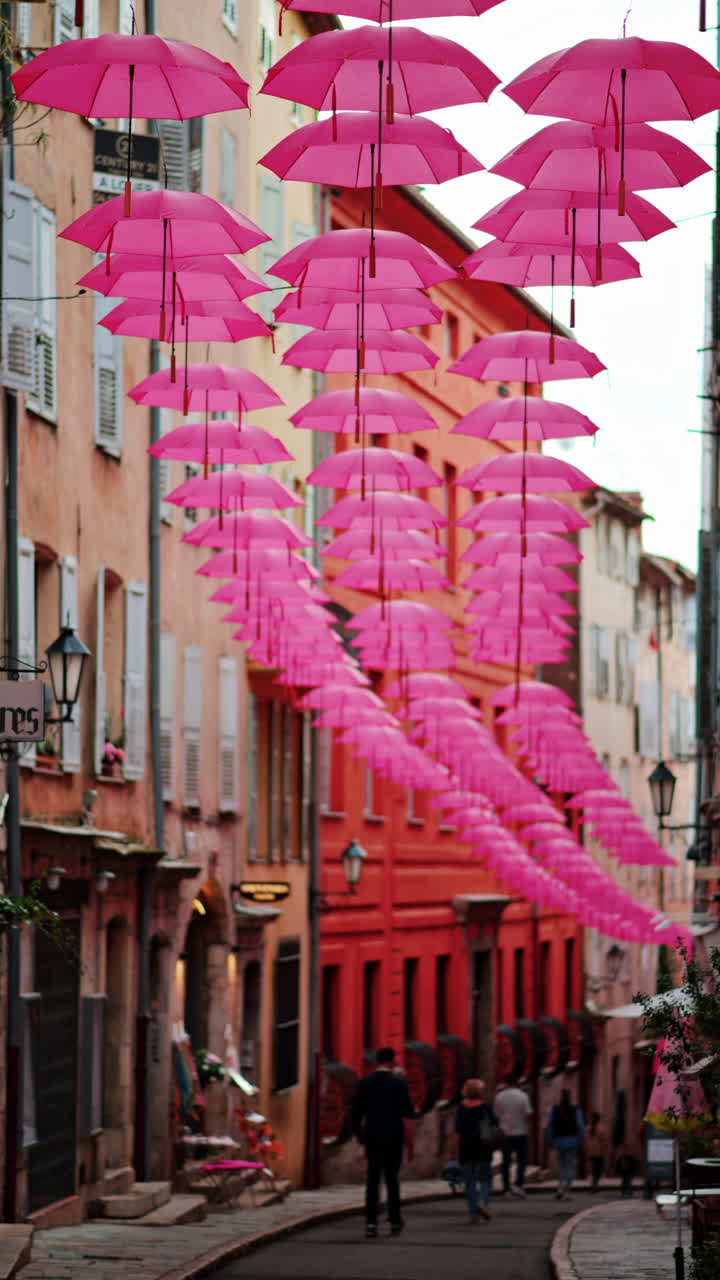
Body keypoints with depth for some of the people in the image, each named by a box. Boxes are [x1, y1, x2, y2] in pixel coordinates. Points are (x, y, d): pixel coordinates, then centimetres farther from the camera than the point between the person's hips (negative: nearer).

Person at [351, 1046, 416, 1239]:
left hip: (372, 1136, 1)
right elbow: (408, 1112, -7)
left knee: (373, 1179, 0)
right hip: (394, 1136, -1)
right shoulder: (399, 1083, -7)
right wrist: (412, 1113, 17)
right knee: (392, 1179, 11)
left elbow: (356, 1112, 0)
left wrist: (358, 1133, 14)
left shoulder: (364, 1082, -1)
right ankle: (395, 1221, 17)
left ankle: (371, 1223, -11)